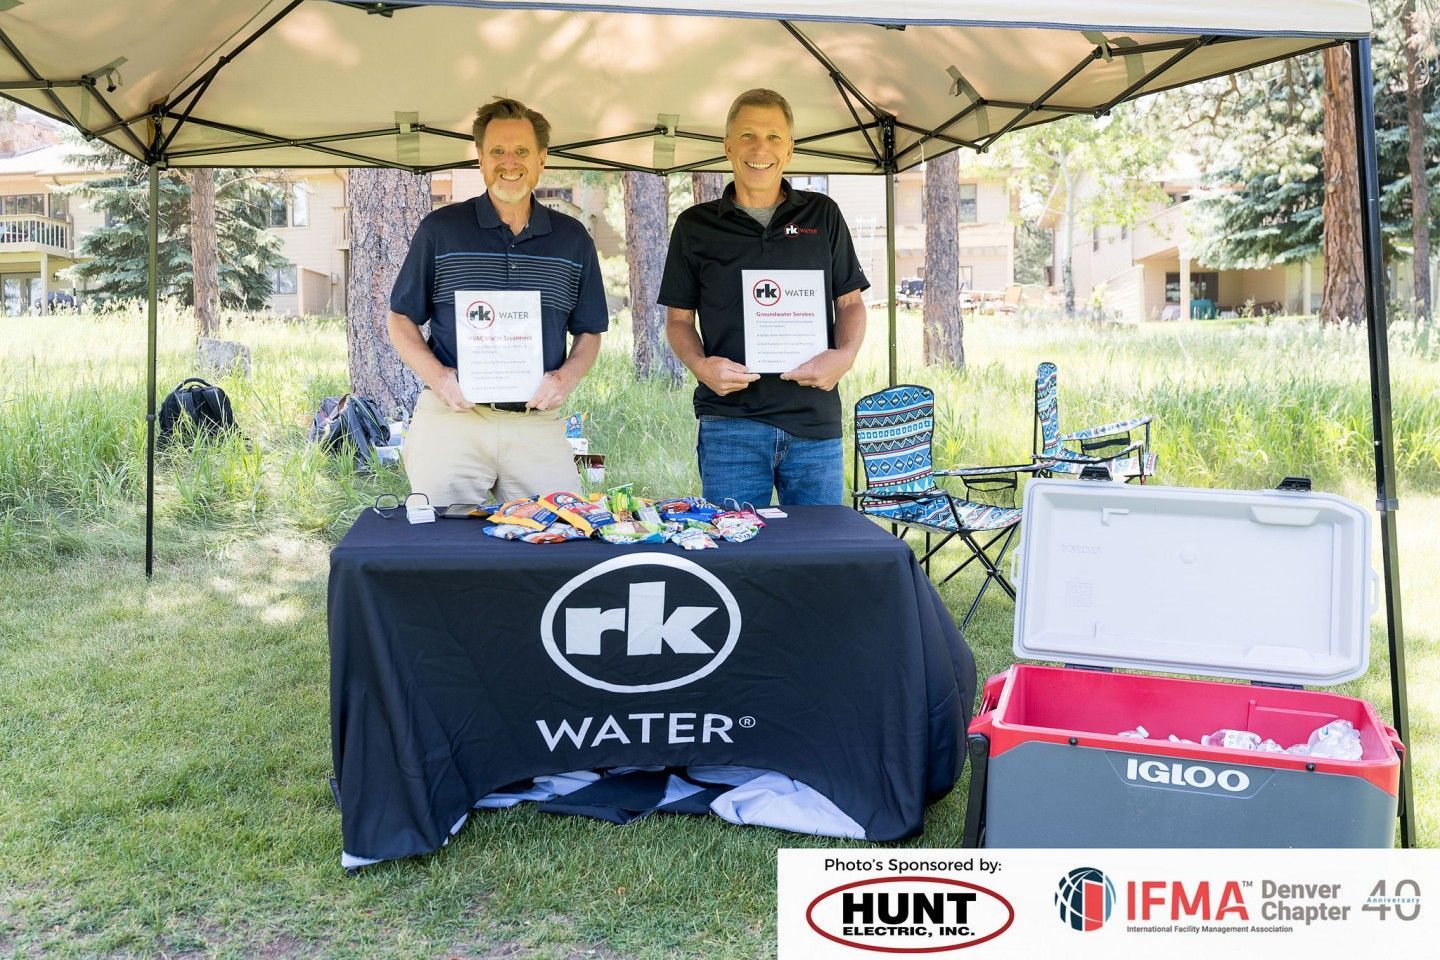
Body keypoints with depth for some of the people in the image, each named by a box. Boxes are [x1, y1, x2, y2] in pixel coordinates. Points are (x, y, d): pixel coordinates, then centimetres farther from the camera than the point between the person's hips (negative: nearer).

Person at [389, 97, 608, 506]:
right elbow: (401, 319, 9)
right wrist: (436, 375, -9)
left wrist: (566, 377, -6)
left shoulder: (573, 239, 10)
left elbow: (589, 331, 15)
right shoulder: (440, 230, 5)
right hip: (450, 418, -1)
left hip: (539, 424, 1)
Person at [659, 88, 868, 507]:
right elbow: (678, 318, 11)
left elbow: (850, 302, 14)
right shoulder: (696, 225, 9)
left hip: (816, 422, 1)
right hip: (729, 421, -1)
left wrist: (845, 354, -7)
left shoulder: (822, 215, 11)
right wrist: (700, 365, -10)